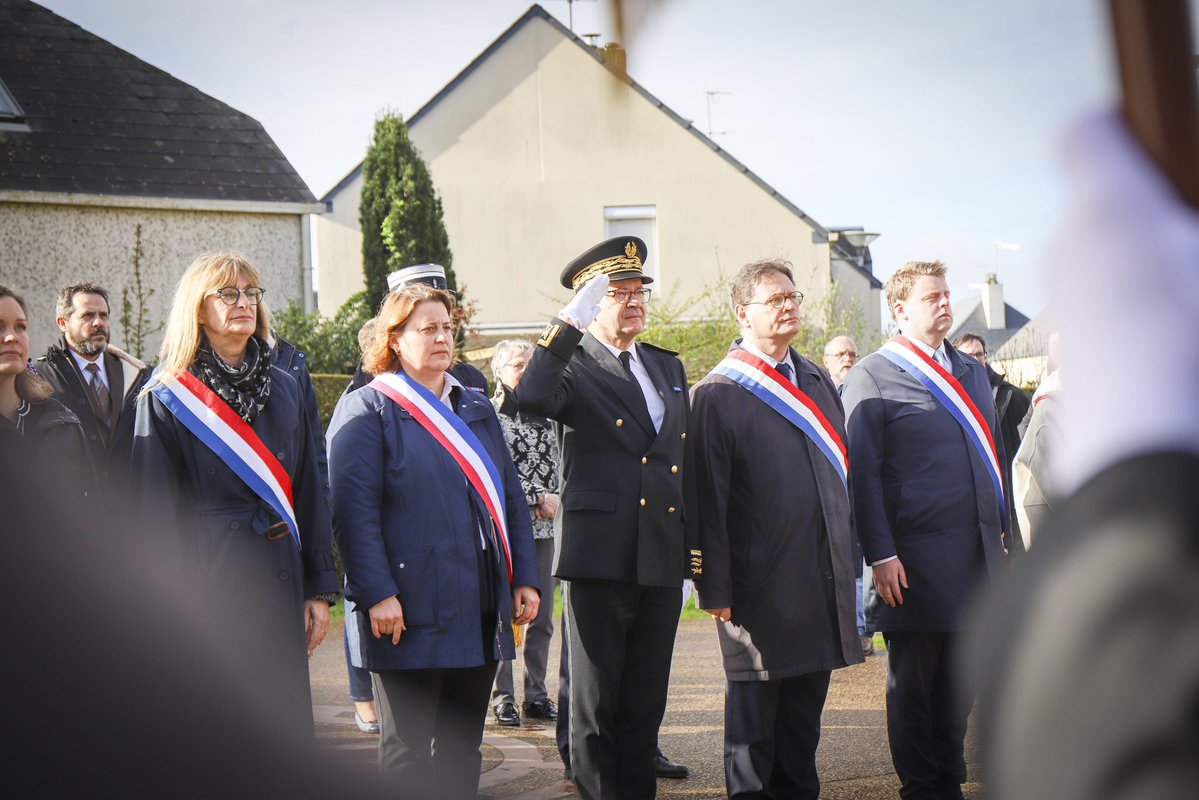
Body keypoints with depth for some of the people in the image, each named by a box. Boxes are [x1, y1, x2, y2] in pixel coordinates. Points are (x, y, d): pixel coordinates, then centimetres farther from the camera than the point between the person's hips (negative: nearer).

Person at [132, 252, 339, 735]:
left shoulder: (283, 389, 12)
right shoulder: (167, 399, -3)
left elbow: (309, 492, 13)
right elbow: (154, 509, -6)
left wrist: (319, 587, 7)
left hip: (279, 585, 5)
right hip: (208, 584, -4)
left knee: (288, 727, 5)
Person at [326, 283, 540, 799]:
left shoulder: (477, 410, 18)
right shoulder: (366, 410, -2)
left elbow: (511, 499, 18)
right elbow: (354, 510, -11)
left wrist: (525, 578, 8)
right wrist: (377, 595, -19)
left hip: (481, 615, 6)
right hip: (411, 613, -6)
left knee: (462, 749, 11)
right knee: (407, 755, 0)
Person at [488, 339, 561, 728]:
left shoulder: (543, 414, 15)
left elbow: (556, 465, 20)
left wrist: (553, 500, 0)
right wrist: (539, 499, -12)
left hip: (543, 526, 6)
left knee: (542, 616, 6)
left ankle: (536, 695, 14)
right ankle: (502, 696, 4)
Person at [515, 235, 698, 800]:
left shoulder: (668, 367, 17)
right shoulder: (573, 366, -3)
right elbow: (531, 397, -27)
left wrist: (695, 540, 14)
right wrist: (570, 324, -27)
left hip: (663, 559, 6)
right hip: (600, 556, -6)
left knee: (646, 698, 12)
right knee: (596, 700, 3)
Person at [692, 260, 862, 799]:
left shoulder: (818, 382, 14)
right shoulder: (717, 394, -7)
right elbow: (708, 499, -10)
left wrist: (848, 565, 14)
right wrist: (715, 590, -13)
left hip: (822, 583, 6)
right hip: (759, 587, -6)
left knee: (805, 708, 14)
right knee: (753, 710, 3)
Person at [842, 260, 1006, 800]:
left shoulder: (972, 372, 17)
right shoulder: (872, 376, -4)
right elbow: (862, 472, -8)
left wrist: (1003, 533, 14)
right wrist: (880, 555, -15)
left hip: (978, 551, 6)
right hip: (915, 557, -6)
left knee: (960, 677, 11)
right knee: (912, 681, 3)